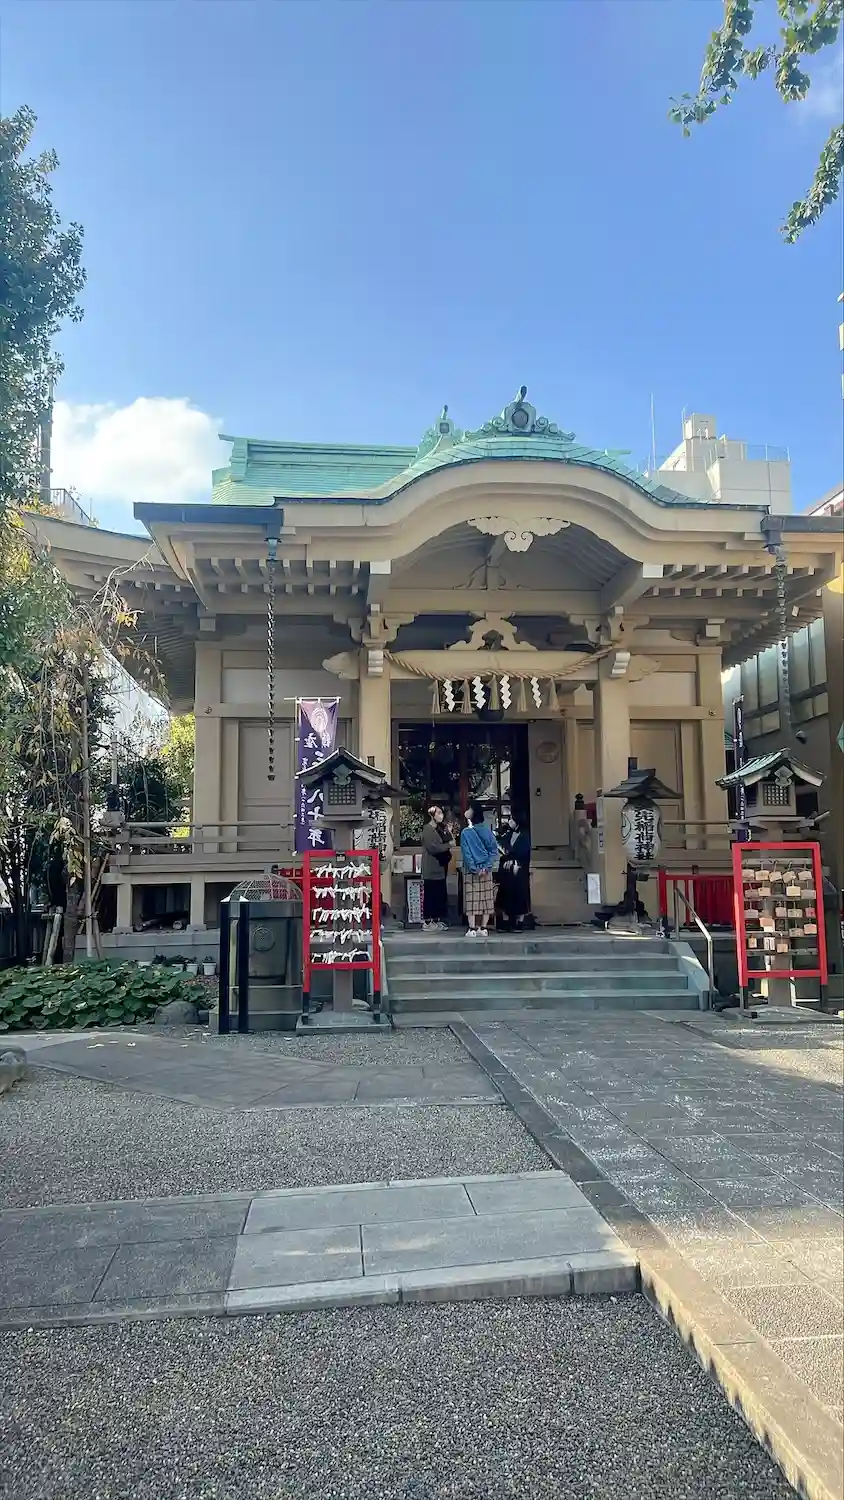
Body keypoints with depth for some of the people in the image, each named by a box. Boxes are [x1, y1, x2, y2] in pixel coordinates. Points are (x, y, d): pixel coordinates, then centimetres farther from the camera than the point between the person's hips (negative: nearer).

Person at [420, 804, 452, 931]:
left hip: (440, 866, 9)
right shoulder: (428, 829, -10)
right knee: (430, 894, -7)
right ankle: (427, 922, -4)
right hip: (431, 868, -9)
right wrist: (448, 845, -11)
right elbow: (433, 847, -20)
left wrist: (448, 834, -1)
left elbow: (446, 843, 14)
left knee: (440, 894, 9)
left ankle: (436, 920, 15)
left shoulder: (440, 829, 18)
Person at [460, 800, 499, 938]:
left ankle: (472, 929, -1)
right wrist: (486, 867, -5)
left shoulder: (466, 833, -9)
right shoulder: (488, 831, 1)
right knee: (486, 900, 8)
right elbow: (494, 851, -3)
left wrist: (474, 869, -9)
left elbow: (466, 854, -12)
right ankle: (483, 929, 8)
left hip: (471, 871, -3)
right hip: (486, 871, 3)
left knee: (471, 901, 1)